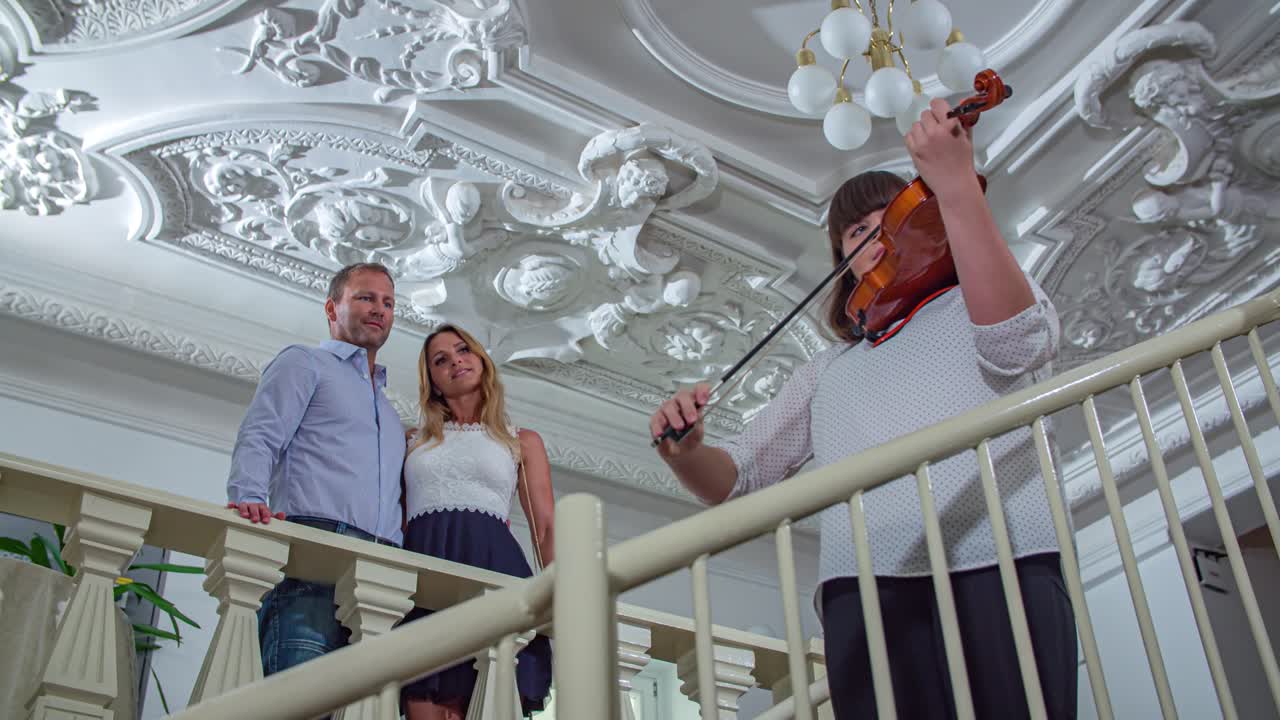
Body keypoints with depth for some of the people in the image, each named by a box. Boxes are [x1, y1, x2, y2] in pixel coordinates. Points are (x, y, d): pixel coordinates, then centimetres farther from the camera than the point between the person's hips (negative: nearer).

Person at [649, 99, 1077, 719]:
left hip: (997, 561, -2)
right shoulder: (826, 372, 29)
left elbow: (1019, 342, -4)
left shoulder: (974, 306, 22)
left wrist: (957, 185, -9)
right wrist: (684, 453, -1)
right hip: (866, 585, 2)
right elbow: (736, 477, 22)